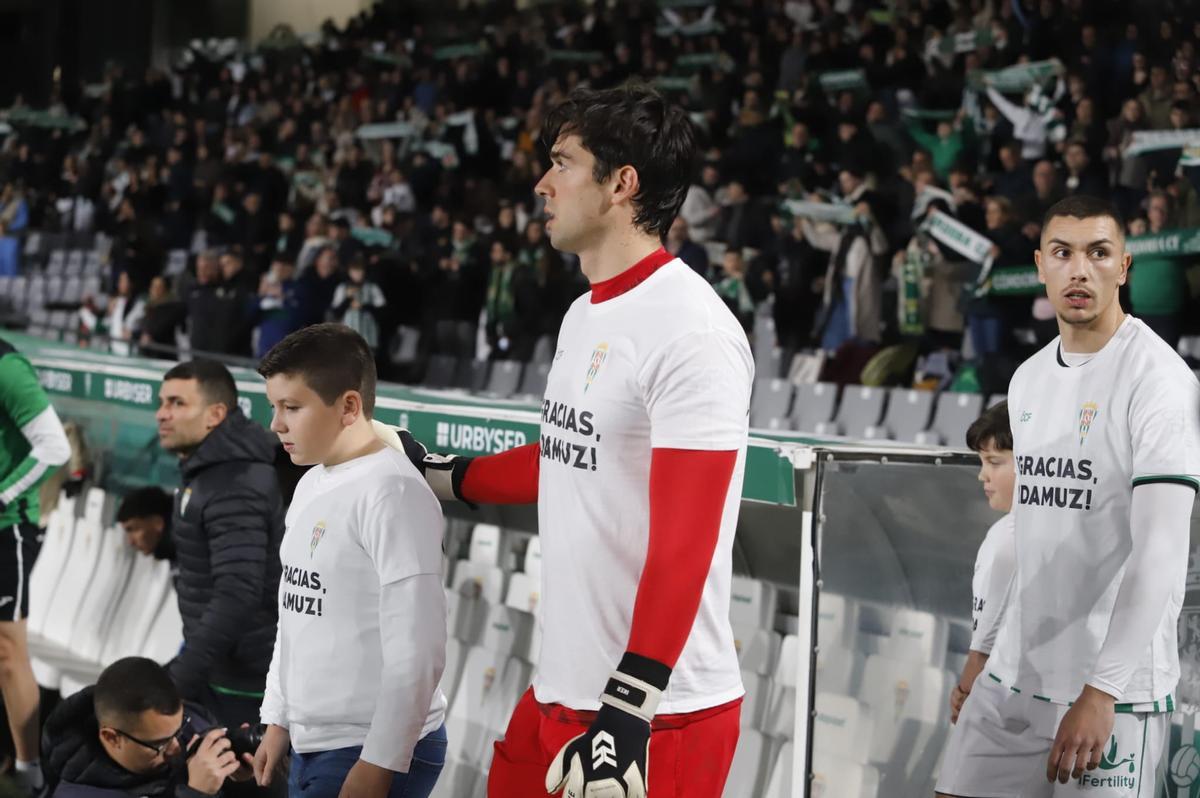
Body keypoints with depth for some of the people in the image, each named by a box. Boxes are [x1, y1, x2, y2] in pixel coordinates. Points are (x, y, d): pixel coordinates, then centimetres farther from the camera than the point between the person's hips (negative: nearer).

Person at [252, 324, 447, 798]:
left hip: (377, 752, -9)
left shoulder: (392, 492, -16)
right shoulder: (312, 486, 12)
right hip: (314, 745, 9)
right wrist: (278, 722, 19)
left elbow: (416, 649, -20)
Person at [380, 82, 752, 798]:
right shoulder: (584, 316, 13)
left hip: (661, 718, -9)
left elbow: (683, 546, -22)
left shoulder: (691, 331, -17)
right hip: (558, 695, 9)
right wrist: (436, 475, 35)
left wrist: (626, 717, -25)